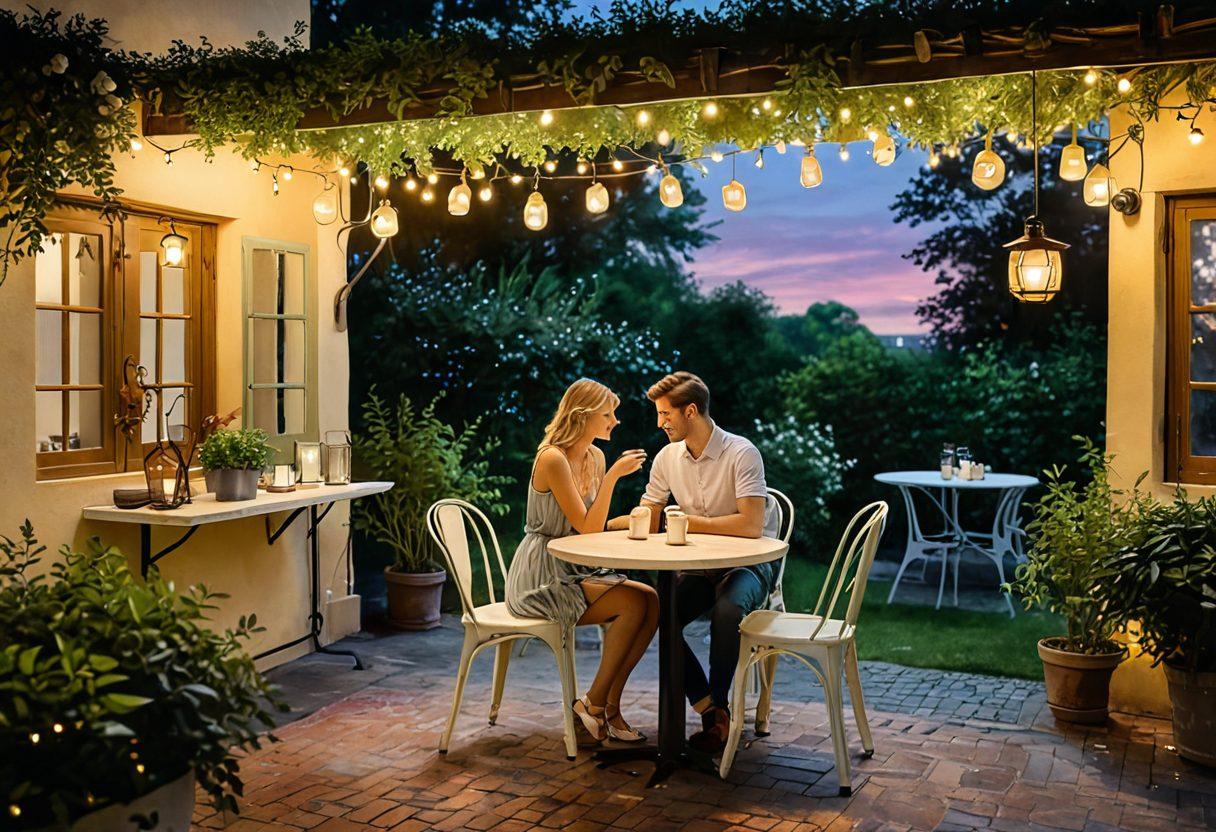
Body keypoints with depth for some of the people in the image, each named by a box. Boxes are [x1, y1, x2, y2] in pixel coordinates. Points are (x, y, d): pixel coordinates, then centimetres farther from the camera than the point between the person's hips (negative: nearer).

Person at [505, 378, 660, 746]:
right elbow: (587, 528, -18)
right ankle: (593, 704, -6)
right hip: (540, 579, -8)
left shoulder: (595, 457, 10)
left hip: (575, 571, 8)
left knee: (651, 600, -14)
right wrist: (614, 475, -19)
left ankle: (608, 707, -5)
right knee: (634, 603, -23)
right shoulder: (553, 459, -17)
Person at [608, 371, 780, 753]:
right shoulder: (667, 457, 3)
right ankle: (709, 708, -6)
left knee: (726, 609, -36)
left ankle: (718, 705, -15)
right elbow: (645, 521, 10)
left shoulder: (741, 453, -16)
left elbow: (751, 524, -26)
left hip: (750, 563, -5)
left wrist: (691, 523, -16)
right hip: (700, 565, 6)